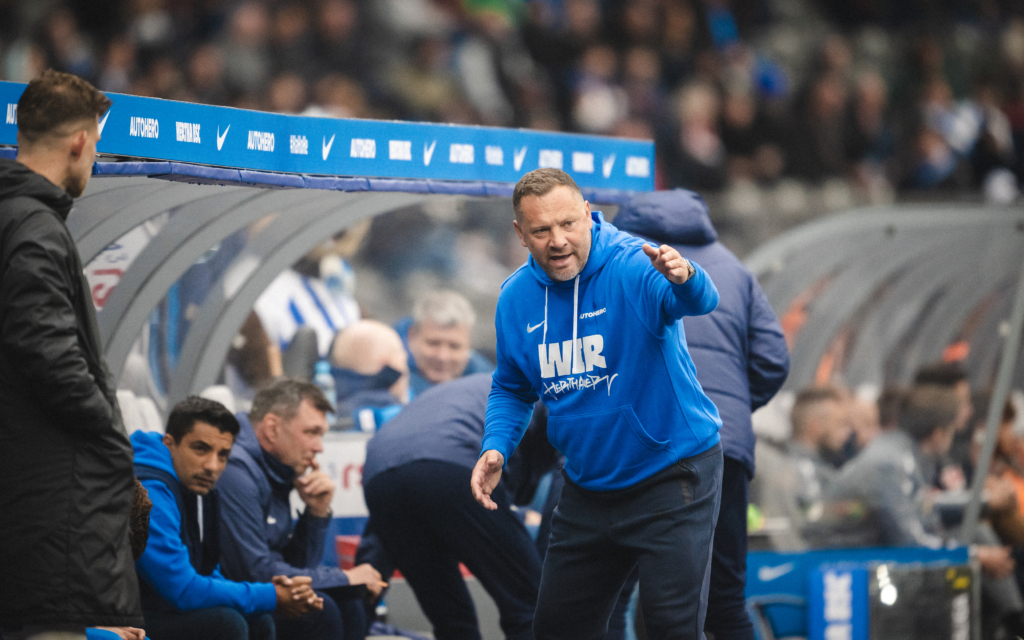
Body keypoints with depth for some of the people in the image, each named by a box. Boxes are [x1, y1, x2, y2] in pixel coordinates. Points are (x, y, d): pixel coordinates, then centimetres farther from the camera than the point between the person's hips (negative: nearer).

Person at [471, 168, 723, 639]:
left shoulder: (634, 267, -21)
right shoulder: (516, 298, -2)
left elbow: (700, 301, -42)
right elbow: (512, 389, 13)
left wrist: (685, 279, -66)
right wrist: (495, 447, -5)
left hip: (672, 475, -6)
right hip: (587, 489, 6)